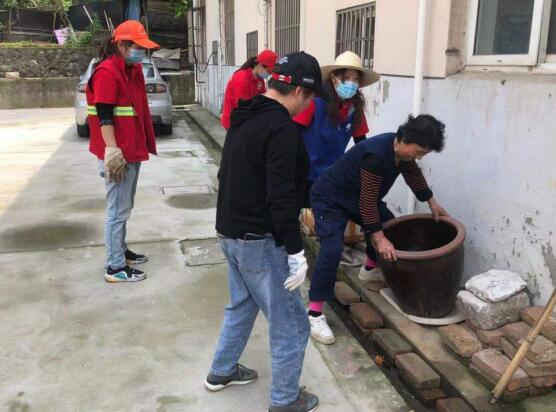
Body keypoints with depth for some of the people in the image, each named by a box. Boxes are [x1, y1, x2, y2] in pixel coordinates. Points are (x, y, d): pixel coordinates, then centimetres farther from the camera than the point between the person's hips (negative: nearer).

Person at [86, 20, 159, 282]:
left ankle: (120, 251, 33)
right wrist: (112, 152, -24)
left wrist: (142, 145, 21)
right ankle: (115, 268, 6)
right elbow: (104, 117, -20)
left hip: (133, 150, 9)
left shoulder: (133, 70, 13)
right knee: (118, 210, -3)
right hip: (119, 154, -9)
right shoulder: (107, 73, -16)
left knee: (124, 207, 19)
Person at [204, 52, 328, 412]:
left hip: (230, 231, 10)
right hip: (260, 241, -10)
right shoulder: (282, 128, -21)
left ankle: (222, 372, 43)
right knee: (291, 324, 6)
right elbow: (280, 197, -25)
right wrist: (296, 252, -19)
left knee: (241, 305, 28)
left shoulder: (244, 117, 8)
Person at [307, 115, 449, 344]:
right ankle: (315, 314, -18)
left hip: (358, 197, 10)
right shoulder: (376, 155, -35)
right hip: (329, 199, -10)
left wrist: (432, 203, 21)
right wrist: (379, 239, -29)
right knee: (332, 250, -25)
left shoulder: (402, 150, -7)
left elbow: (413, 175, 14)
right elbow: (367, 201, -31)